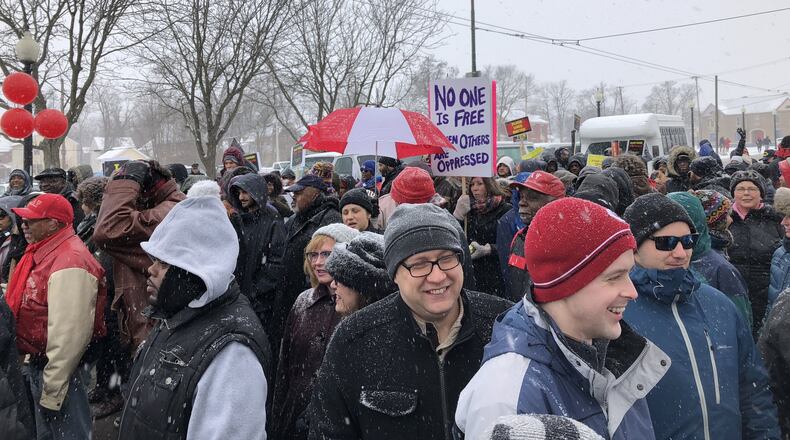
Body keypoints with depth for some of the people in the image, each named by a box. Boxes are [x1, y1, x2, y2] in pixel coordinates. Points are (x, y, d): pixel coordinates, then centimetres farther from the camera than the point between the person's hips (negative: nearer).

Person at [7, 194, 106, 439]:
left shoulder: (70, 263, -24)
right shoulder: (43, 253, 8)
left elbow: (69, 334, -26)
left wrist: (51, 388, -23)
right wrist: (33, 360, 19)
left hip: (60, 370, -10)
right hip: (38, 363, 10)